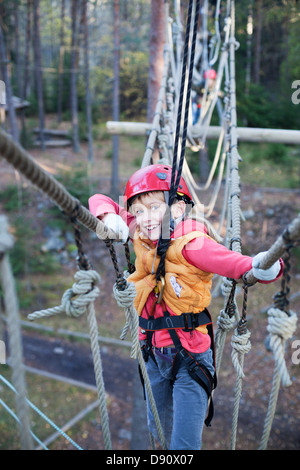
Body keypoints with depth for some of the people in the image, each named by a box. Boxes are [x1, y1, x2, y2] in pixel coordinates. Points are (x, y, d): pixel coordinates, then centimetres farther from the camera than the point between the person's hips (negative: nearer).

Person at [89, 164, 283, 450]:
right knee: (159, 432, 27)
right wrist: (109, 216, -18)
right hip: (154, 353, 6)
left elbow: (236, 264, -35)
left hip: (190, 354, -6)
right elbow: (99, 200, 4)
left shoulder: (190, 244, -22)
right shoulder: (140, 236, -3)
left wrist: (263, 267, -57)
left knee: (184, 443, -1)